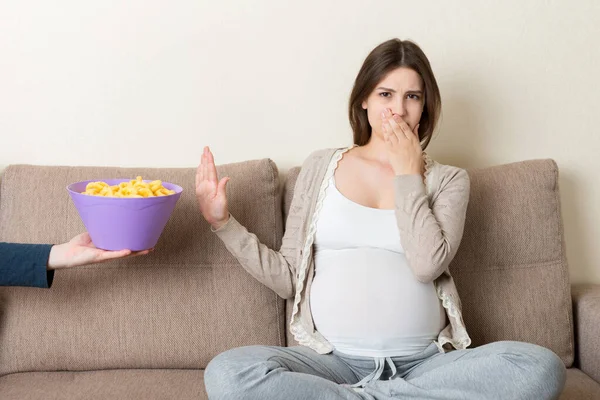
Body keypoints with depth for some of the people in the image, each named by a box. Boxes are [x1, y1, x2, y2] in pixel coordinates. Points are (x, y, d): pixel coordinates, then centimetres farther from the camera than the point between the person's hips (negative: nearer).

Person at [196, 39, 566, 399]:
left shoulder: (448, 180, 10)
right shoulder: (321, 166, 13)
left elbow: (427, 265, -10)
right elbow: (288, 278, 11)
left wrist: (408, 174, -1)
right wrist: (224, 223, 1)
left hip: (425, 361, 1)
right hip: (335, 359, 0)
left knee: (543, 367, -28)